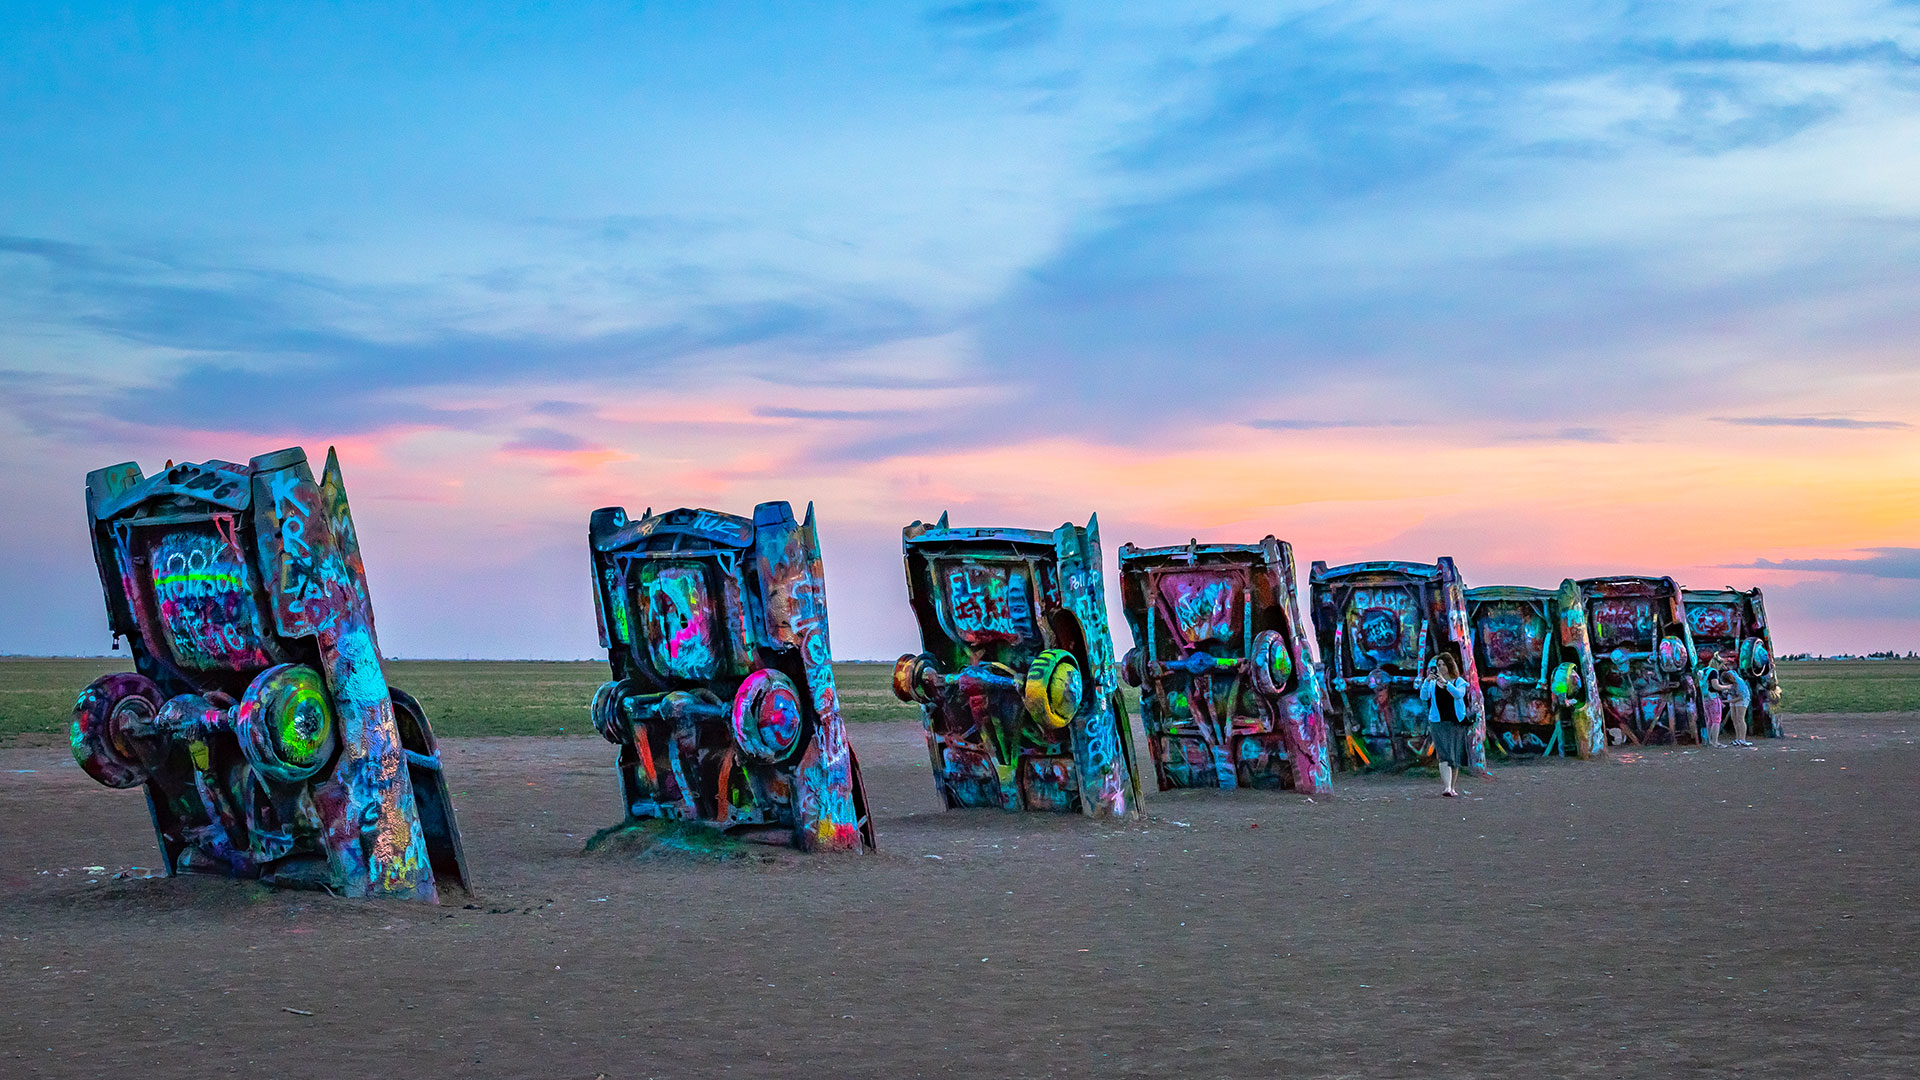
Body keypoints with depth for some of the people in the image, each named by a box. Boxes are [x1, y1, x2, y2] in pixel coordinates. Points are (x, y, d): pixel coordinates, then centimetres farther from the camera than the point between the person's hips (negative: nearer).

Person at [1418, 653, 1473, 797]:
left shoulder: (1459, 682, 5)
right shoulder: (1433, 683, 7)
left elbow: (1459, 694, -16)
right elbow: (1423, 697, -6)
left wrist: (1445, 683, -25)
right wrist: (1427, 681, -18)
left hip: (1457, 722, 1)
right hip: (1439, 723, -1)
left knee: (1455, 756, 7)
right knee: (1445, 754, -15)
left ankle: (1451, 787, 20)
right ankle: (1446, 787, -26)